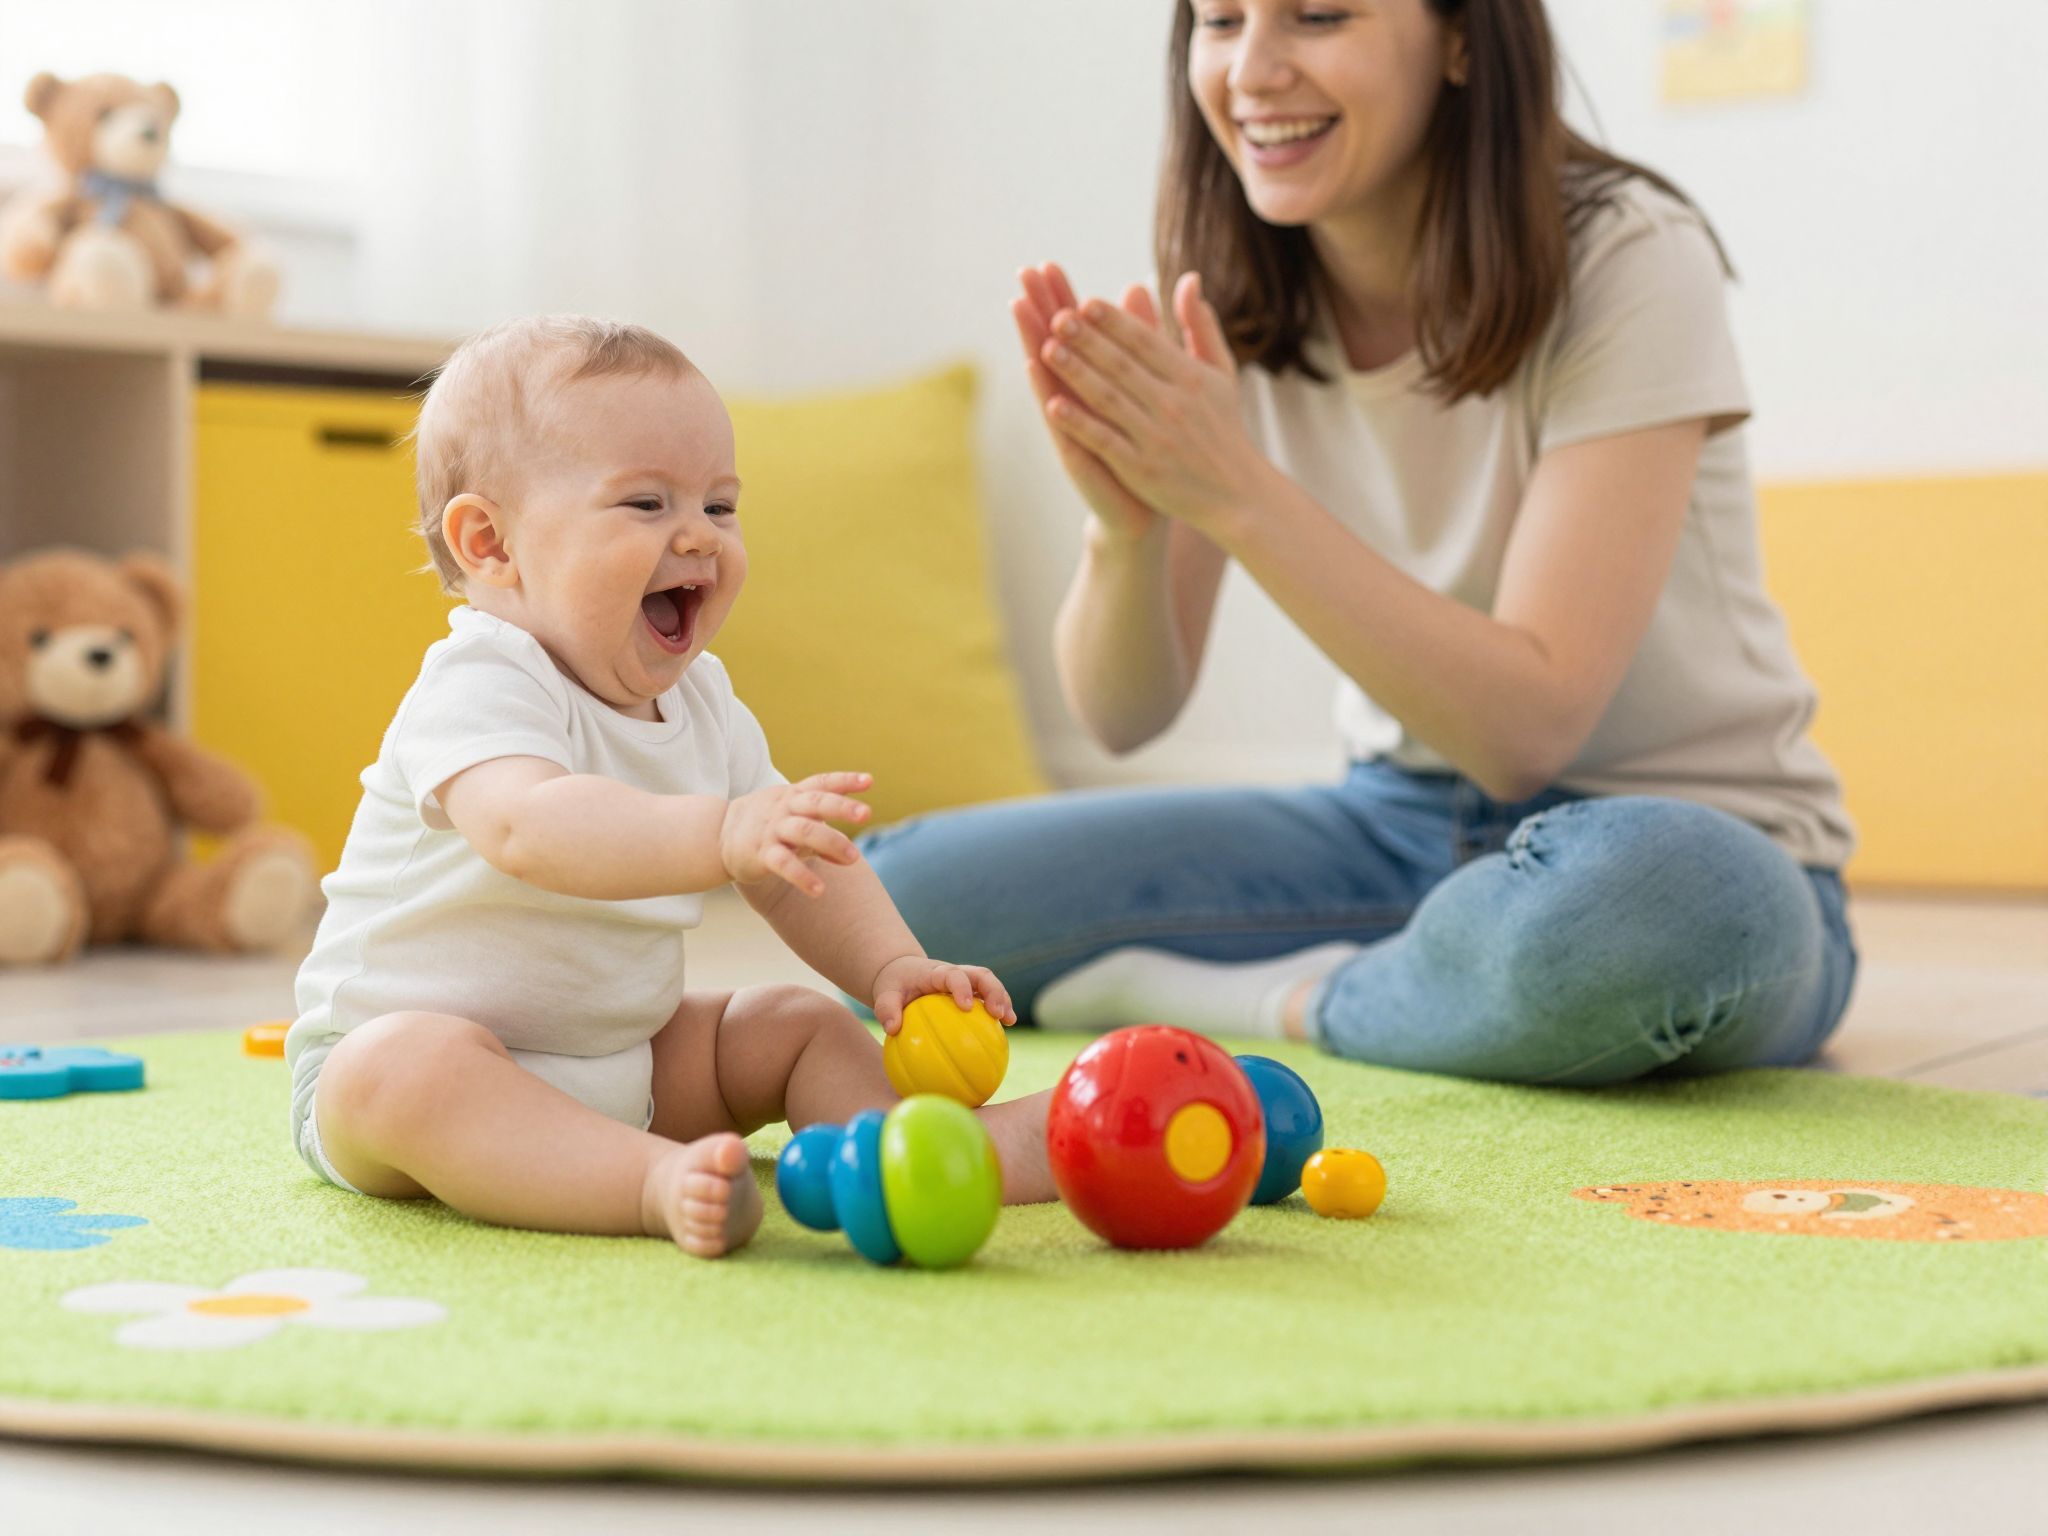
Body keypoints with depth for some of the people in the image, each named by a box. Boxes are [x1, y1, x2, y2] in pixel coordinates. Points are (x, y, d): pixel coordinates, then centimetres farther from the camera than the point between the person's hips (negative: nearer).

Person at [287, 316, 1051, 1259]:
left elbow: (798, 863, 10)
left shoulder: (702, 703, 5)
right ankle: (657, 1183, -54)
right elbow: (525, 828, -44)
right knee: (404, 1071, -39)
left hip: (621, 1059, 8)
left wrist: (890, 966, -9)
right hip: (406, 1037, -8)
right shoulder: (480, 685, -23)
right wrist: (722, 833, -59)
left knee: (806, 1024, 2)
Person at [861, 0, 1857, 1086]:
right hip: (1403, 825, 4)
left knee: (1646, 903, -42)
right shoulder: (1226, 291, -2)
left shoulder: (1628, 263, -18)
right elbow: (1123, 713, -5)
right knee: (898, 891, -11)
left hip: (1689, 842, -4)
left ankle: (1277, 1000, -12)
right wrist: (1124, 526, -27)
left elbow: (1530, 725, -24)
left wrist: (1240, 492, -31)